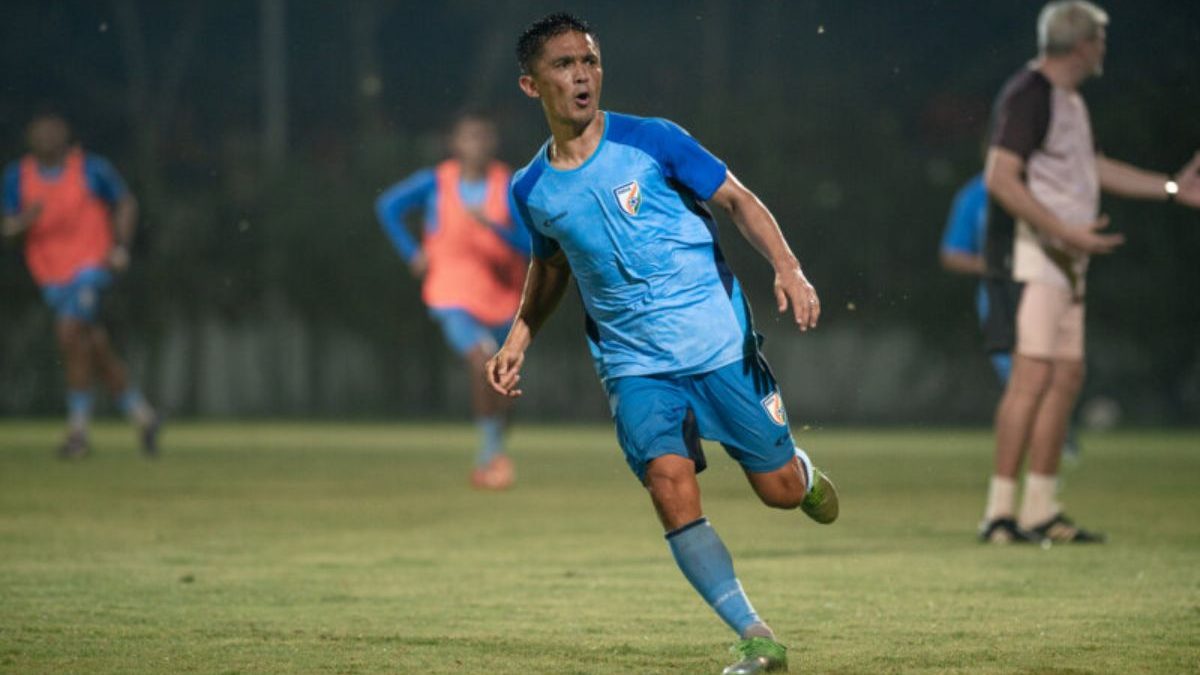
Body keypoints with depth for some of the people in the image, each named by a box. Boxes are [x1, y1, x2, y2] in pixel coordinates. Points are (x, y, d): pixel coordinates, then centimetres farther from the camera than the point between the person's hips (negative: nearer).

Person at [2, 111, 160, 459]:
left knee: (70, 332, -23)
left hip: (91, 265, -4)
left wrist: (121, 247, -6)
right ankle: (142, 415, 26)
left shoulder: (92, 169, -5)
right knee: (98, 351, 9)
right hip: (52, 277, 4)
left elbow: (126, 203, 7)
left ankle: (78, 430, -17)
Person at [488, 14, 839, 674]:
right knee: (672, 491, -18)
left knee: (781, 491, 1)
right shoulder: (532, 191, 3)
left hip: (720, 346, -2)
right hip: (634, 365, 2)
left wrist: (787, 269, -17)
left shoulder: (652, 141, -7)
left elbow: (736, 199, -2)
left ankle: (804, 472, 41)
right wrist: (517, 339, 12)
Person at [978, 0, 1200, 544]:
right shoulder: (1028, 95, -13)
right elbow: (1000, 178, -21)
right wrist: (1066, 232, -25)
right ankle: (1000, 512, -16)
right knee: (1034, 375, -15)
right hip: (1031, 250, -10)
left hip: (1064, 257, 10)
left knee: (1066, 376, 9)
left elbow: (1092, 168, 32)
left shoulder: (1069, 100, 18)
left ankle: (1041, 511, 13)